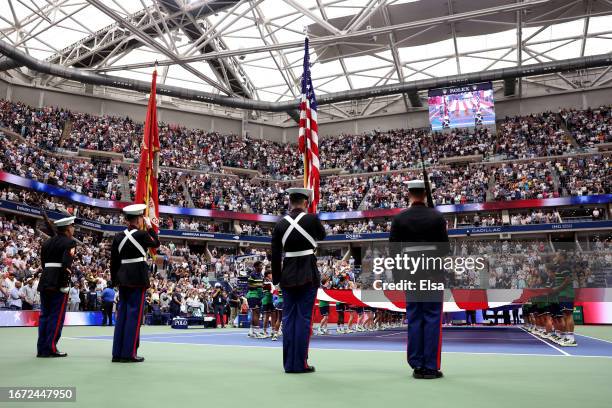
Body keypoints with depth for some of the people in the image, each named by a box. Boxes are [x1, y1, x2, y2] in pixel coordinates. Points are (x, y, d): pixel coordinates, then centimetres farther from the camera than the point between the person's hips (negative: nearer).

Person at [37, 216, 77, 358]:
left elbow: (43, 262, 13)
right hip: (58, 283, -7)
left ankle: (41, 349, 14)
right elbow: (66, 264, -18)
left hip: (44, 282, 7)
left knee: (44, 315, 11)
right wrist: (64, 285, -14)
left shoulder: (47, 242, 16)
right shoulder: (70, 242, -6)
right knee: (57, 316, -2)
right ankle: (50, 348, -1)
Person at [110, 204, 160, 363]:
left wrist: (115, 279, 17)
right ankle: (128, 353, 1)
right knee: (134, 314, -1)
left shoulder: (118, 236, 6)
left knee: (122, 314, 11)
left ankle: (117, 353, 15)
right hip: (138, 279, -6)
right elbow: (156, 243, 8)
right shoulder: (142, 234, -11)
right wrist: (150, 227, 14)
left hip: (123, 279, 6)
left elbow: (114, 260, 9)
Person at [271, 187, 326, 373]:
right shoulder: (311, 219, -7)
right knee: (304, 318, 2)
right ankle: (300, 363, 5)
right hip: (308, 274, -3)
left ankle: (289, 363, 14)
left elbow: (275, 255, 2)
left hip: (288, 275, 3)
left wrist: (276, 278, 10)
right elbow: (322, 235, 14)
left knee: (288, 318, 9)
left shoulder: (280, 224, 2)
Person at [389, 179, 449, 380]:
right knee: (432, 318, 3)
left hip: (411, 273, 1)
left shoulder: (399, 218, -2)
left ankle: (417, 366, 12)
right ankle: (431, 367, 5)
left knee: (414, 319, 7)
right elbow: (445, 248, -2)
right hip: (433, 273, -1)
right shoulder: (437, 217, -4)